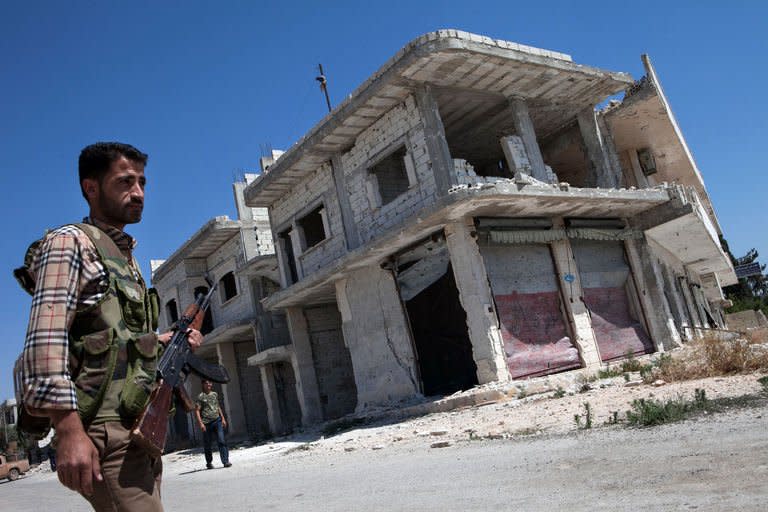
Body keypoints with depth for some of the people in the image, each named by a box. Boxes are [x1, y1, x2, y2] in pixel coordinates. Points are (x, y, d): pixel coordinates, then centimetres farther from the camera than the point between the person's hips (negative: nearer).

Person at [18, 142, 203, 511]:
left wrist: (169, 340, 9)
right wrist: (68, 430, -25)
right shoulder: (70, 242, -4)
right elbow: (46, 337, -17)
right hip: (105, 432, -9)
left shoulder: (125, 257, 22)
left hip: (140, 428, 9)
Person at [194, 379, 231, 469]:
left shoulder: (215, 394, 12)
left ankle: (225, 461, -12)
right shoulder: (200, 397, -2)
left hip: (217, 421, 3)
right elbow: (197, 411, -5)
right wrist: (201, 423, -14)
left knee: (222, 441, -9)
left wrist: (223, 418, 16)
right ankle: (209, 462, 26)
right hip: (207, 423, -3)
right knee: (207, 444, 8)